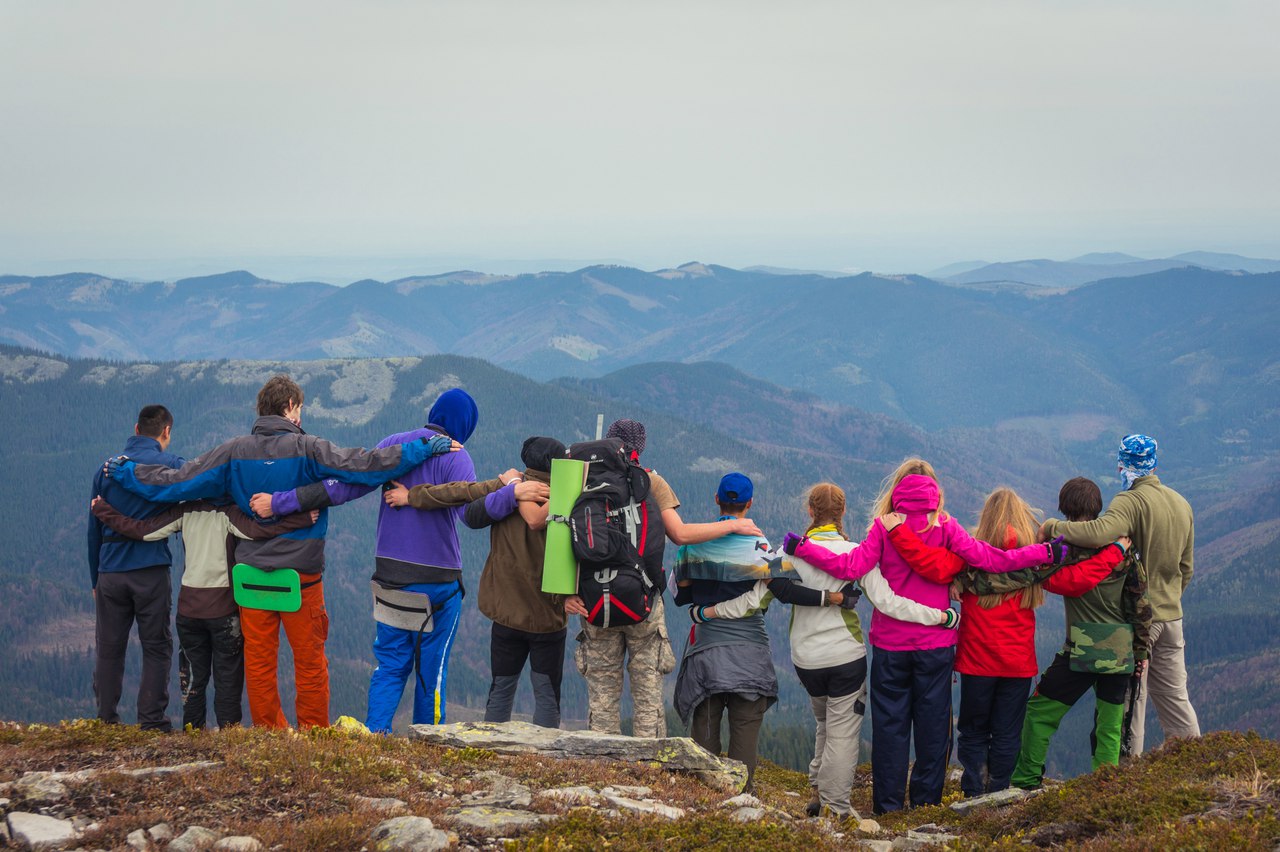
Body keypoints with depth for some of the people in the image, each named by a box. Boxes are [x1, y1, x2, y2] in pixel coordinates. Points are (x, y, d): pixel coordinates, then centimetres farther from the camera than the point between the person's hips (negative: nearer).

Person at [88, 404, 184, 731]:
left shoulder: (106, 469, 11)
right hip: (151, 571, -3)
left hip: (110, 572, 3)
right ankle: (152, 722, 0)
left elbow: (94, 529, 15)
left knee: (108, 649, 9)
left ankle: (106, 720, 11)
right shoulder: (171, 465, -2)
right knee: (156, 648, 3)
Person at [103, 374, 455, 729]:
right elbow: (364, 467, -17)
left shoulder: (234, 452, 0)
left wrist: (124, 471, 17)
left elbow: (177, 483, 2)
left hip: (252, 574, 3)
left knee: (258, 661, 10)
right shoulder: (307, 449, -9)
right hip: (301, 574, -3)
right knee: (310, 662, 8)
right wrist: (423, 448, -12)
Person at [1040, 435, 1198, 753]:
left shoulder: (1130, 502, -17)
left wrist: (1054, 526, -23)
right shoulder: (1181, 503, 10)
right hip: (1171, 616, 7)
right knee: (1174, 696, 15)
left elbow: (1099, 532, -37)